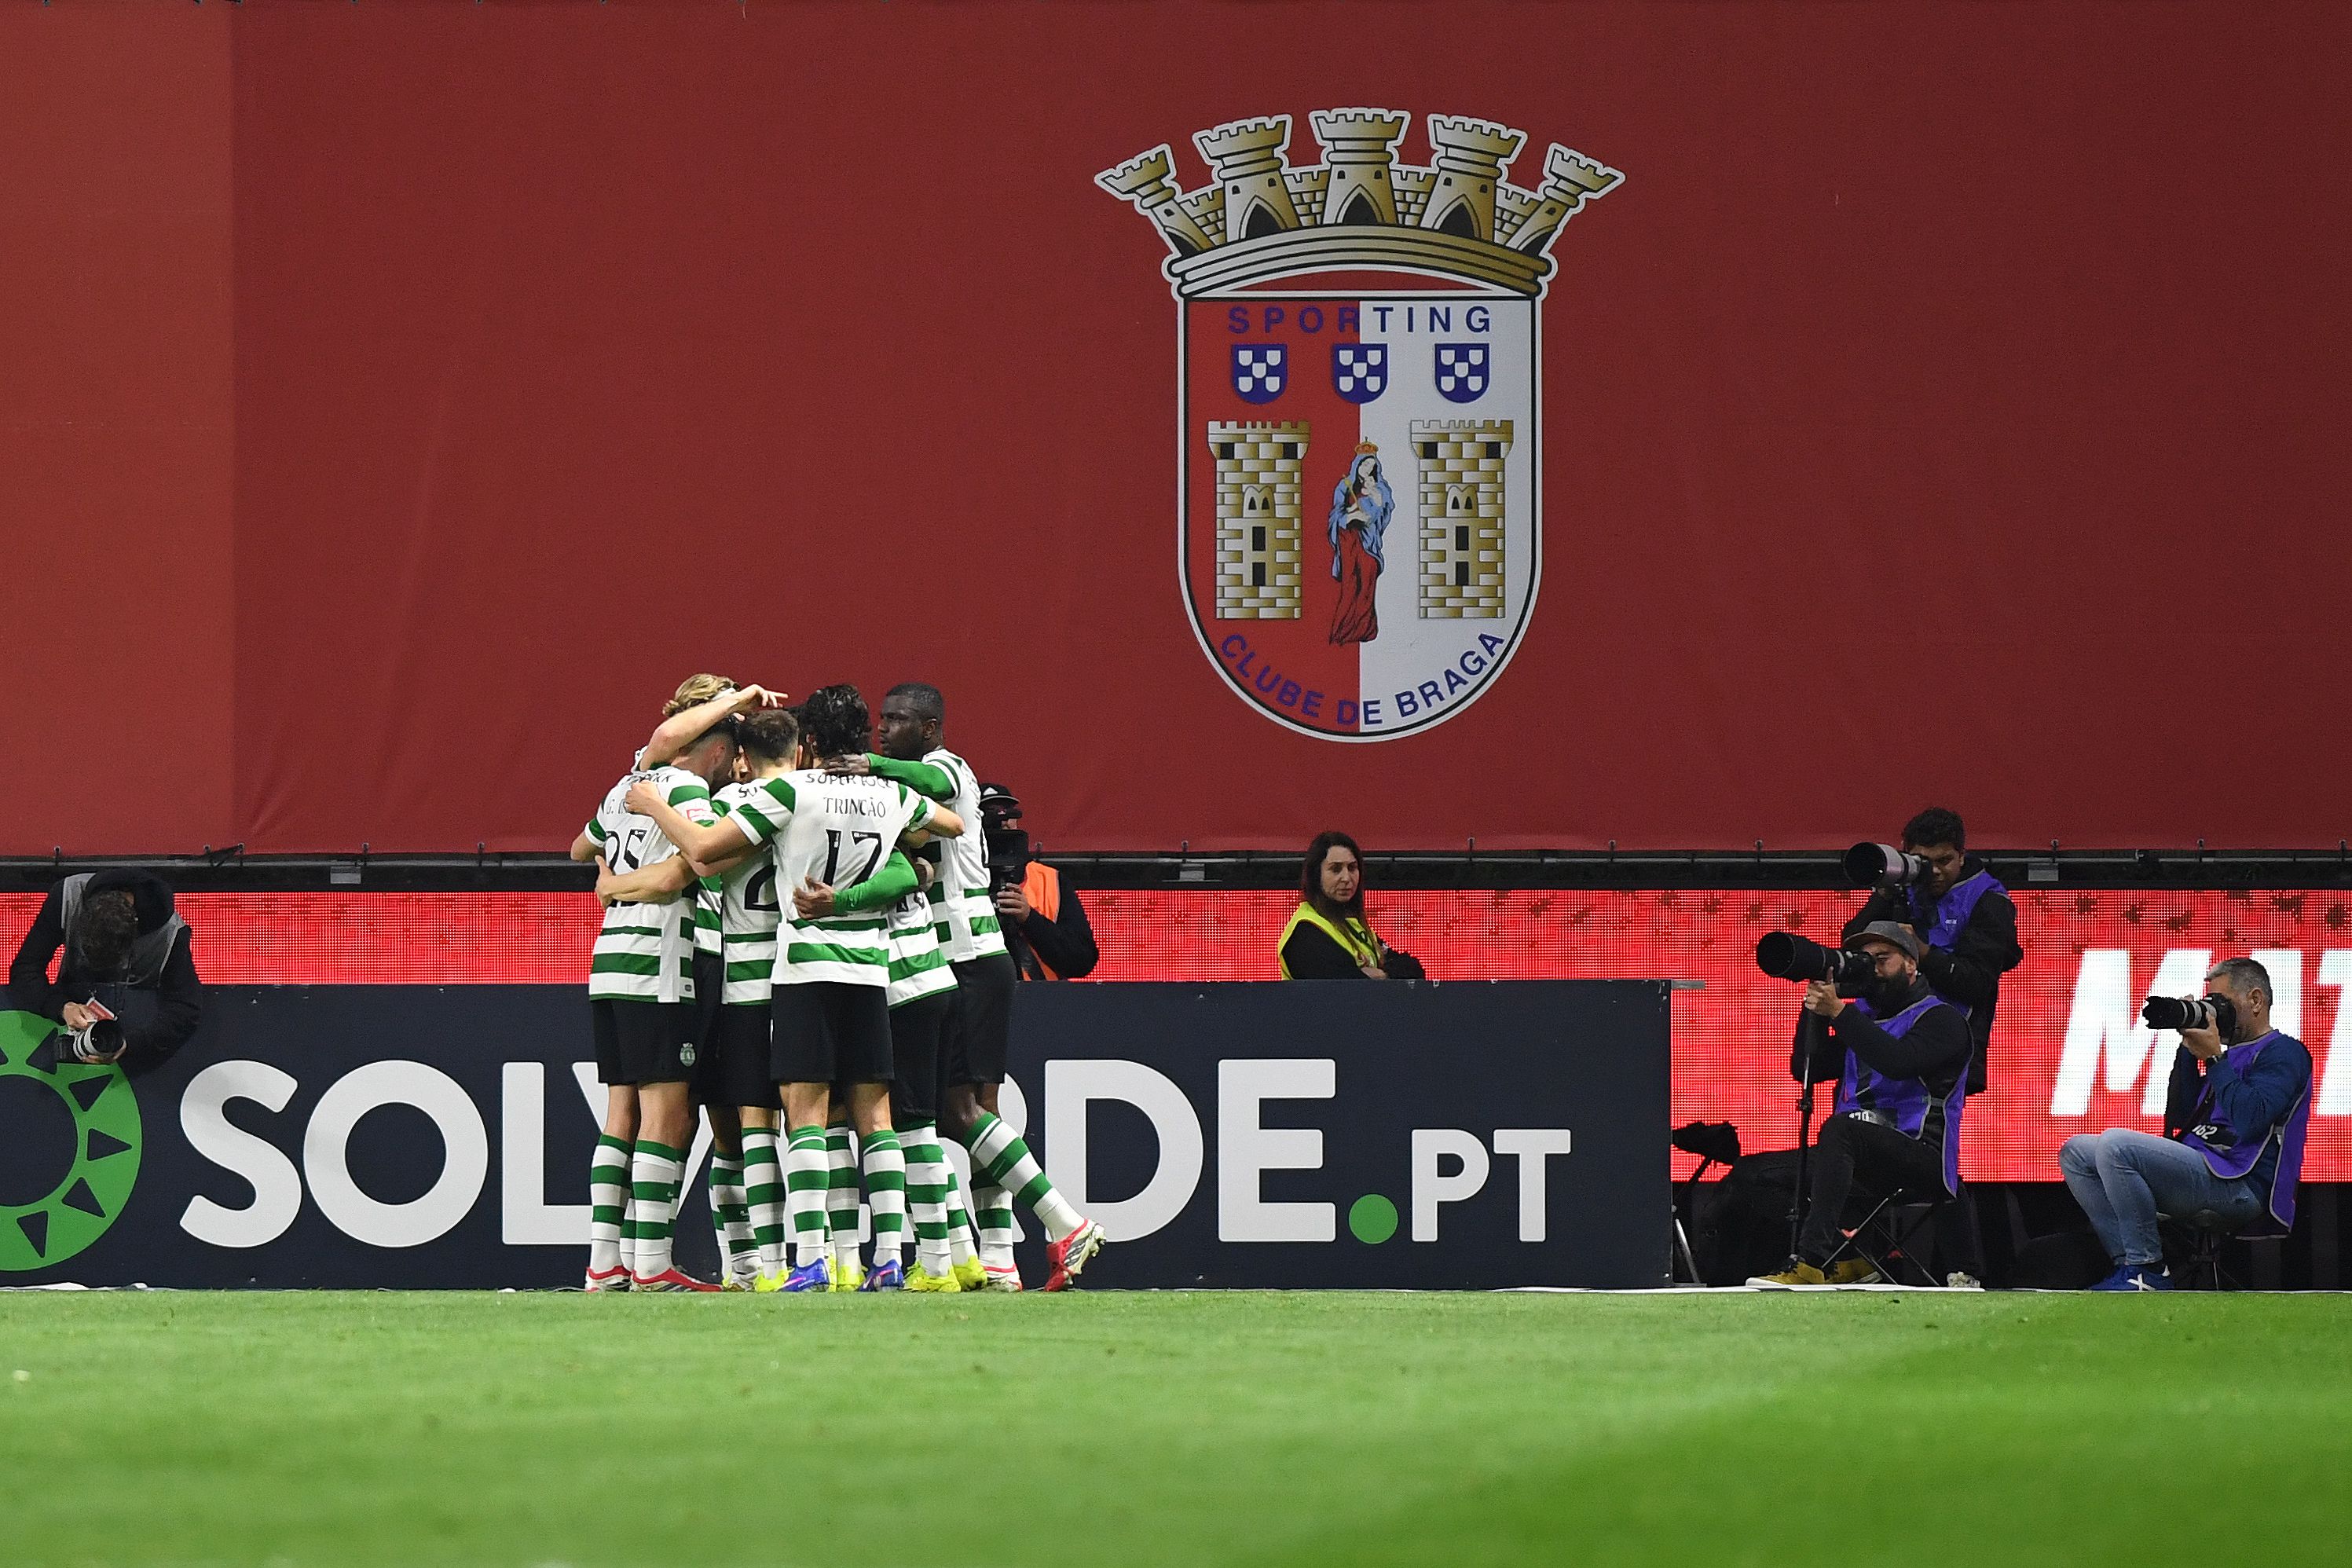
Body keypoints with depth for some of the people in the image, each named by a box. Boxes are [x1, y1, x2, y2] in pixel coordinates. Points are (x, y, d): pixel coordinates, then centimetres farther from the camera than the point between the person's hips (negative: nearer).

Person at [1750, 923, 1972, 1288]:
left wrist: (1838, 1011, -21)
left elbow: (1898, 1062, -20)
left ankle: (1813, 1261, -44)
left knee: (1840, 1130, -36)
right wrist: (1816, 1011, 1)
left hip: (1921, 1155, -7)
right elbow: (1805, 1069, 14)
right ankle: (1844, 1261, -11)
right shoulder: (1862, 1017, 22)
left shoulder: (1941, 1019, 0)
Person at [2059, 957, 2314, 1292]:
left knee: (2115, 1144, -27)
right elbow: (2180, 1118, 21)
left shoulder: (2283, 1053, -2)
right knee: (2077, 1152, 5)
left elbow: (2249, 1121, -19)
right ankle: (2128, 1263, -9)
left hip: (2241, 1186, -10)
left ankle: (2149, 1270, -21)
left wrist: (2213, 1056, -11)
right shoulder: (2232, 1053, 26)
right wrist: (2189, 1049, 14)